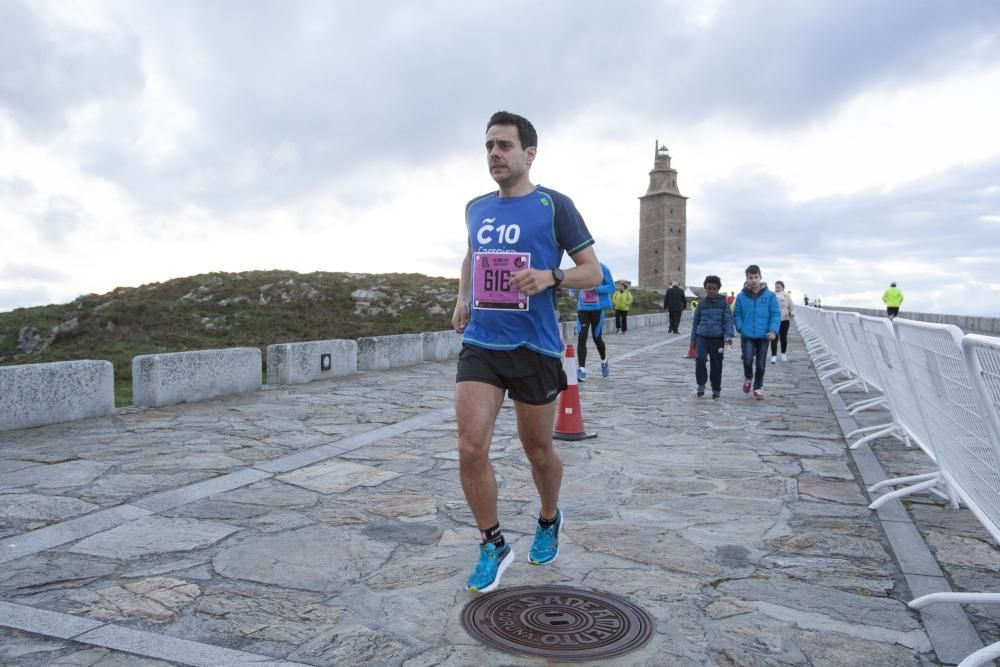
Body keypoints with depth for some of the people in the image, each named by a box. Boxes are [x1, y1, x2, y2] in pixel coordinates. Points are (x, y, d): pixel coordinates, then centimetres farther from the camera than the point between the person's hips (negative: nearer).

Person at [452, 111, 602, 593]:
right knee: (470, 449, -9)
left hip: (535, 348, -3)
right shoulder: (476, 208, 11)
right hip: (479, 344, 4)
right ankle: (493, 546, 13)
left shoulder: (554, 206, -4)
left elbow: (593, 272, -2)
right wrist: (462, 298, 12)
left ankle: (548, 522, 41)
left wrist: (551, 276, -21)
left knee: (538, 451, 11)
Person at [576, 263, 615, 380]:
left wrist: (595, 289, -20)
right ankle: (581, 369, -9)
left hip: (597, 308, -3)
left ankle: (604, 362, 37)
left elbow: (611, 287, -8)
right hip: (582, 308, 3)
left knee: (597, 338, 8)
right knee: (581, 338, -9)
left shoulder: (602, 269, -6)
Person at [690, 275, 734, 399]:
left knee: (716, 365, 5)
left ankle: (716, 389, 19)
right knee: (700, 359, -17)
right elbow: (695, 322, 13)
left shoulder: (723, 303, 1)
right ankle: (701, 384, 2)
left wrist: (728, 336, -15)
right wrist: (693, 339, 11)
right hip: (702, 337, 1)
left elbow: (728, 321, -3)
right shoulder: (701, 304, 7)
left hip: (717, 338, -1)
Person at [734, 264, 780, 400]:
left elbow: (776, 314, -2)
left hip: (763, 336, 0)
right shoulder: (741, 296, 1)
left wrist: (773, 330, -14)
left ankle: (758, 387, 27)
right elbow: (737, 314, 9)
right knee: (748, 360, -14)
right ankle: (748, 378, 18)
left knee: (760, 364, 7)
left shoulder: (769, 295, -3)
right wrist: (740, 328, -7)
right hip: (747, 335, 0)